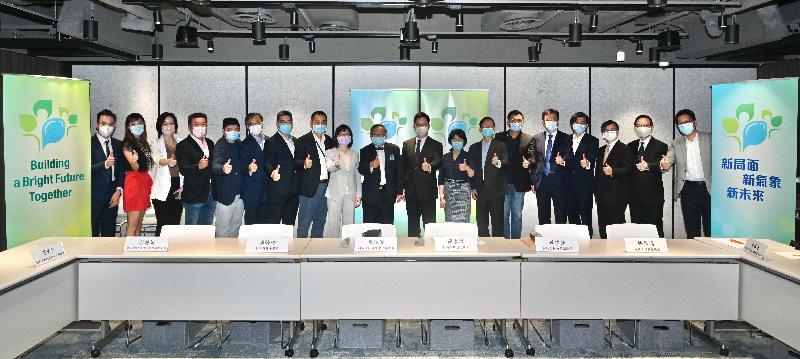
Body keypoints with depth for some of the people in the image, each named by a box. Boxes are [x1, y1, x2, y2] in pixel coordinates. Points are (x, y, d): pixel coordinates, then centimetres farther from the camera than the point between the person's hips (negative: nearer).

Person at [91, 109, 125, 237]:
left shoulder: (118, 145, 12)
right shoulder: (90, 143, -4)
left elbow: (122, 170, 12)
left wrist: (118, 191, 1)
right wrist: (105, 164, -27)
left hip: (112, 196, 4)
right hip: (94, 196, -4)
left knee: (109, 232, 6)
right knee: (92, 232, -3)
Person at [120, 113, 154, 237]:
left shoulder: (143, 143, 16)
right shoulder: (127, 144, -8)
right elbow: (135, 167, -17)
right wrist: (134, 160, -38)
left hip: (145, 182, 8)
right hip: (134, 182, -8)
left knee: (139, 224, 9)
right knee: (133, 225, -9)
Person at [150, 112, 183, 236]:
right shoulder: (156, 144, 3)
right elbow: (157, 158, -19)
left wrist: (183, 186, 1)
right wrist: (168, 161, -41)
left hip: (178, 189, 4)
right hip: (163, 190, -4)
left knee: (175, 224, 5)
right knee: (163, 225, -8)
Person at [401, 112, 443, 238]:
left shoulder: (436, 145, 4)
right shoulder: (407, 144, 14)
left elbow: (438, 162, -14)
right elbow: (403, 167, 13)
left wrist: (429, 166, -38)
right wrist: (401, 189, 7)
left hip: (428, 192, -3)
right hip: (411, 192, 3)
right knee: (412, 226, 9)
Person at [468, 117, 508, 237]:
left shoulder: (500, 146, 5)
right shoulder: (474, 148, 14)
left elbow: (506, 163, -9)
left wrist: (498, 163, -32)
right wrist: (472, 187, 5)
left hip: (496, 191, -3)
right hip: (480, 191, 3)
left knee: (497, 221, -2)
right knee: (481, 222, 6)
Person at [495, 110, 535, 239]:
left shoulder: (529, 139, 8)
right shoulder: (499, 137, 9)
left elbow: (533, 157, -1)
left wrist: (528, 162, -22)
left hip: (519, 184, 0)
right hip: (502, 182, 0)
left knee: (517, 215, 5)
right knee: (503, 215, 4)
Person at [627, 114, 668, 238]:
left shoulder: (660, 146, 0)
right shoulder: (631, 146, 16)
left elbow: (662, 166, -17)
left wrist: (647, 165, -33)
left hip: (653, 195, -4)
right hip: (635, 195, 4)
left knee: (655, 228, -1)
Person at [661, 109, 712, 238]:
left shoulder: (709, 139, 3)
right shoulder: (676, 144, 9)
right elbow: (668, 159, -2)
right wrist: (665, 164, -27)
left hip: (708, 187, -2)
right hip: (688, 189, 2)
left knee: (710, 227, 1)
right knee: (691, 228, 6)